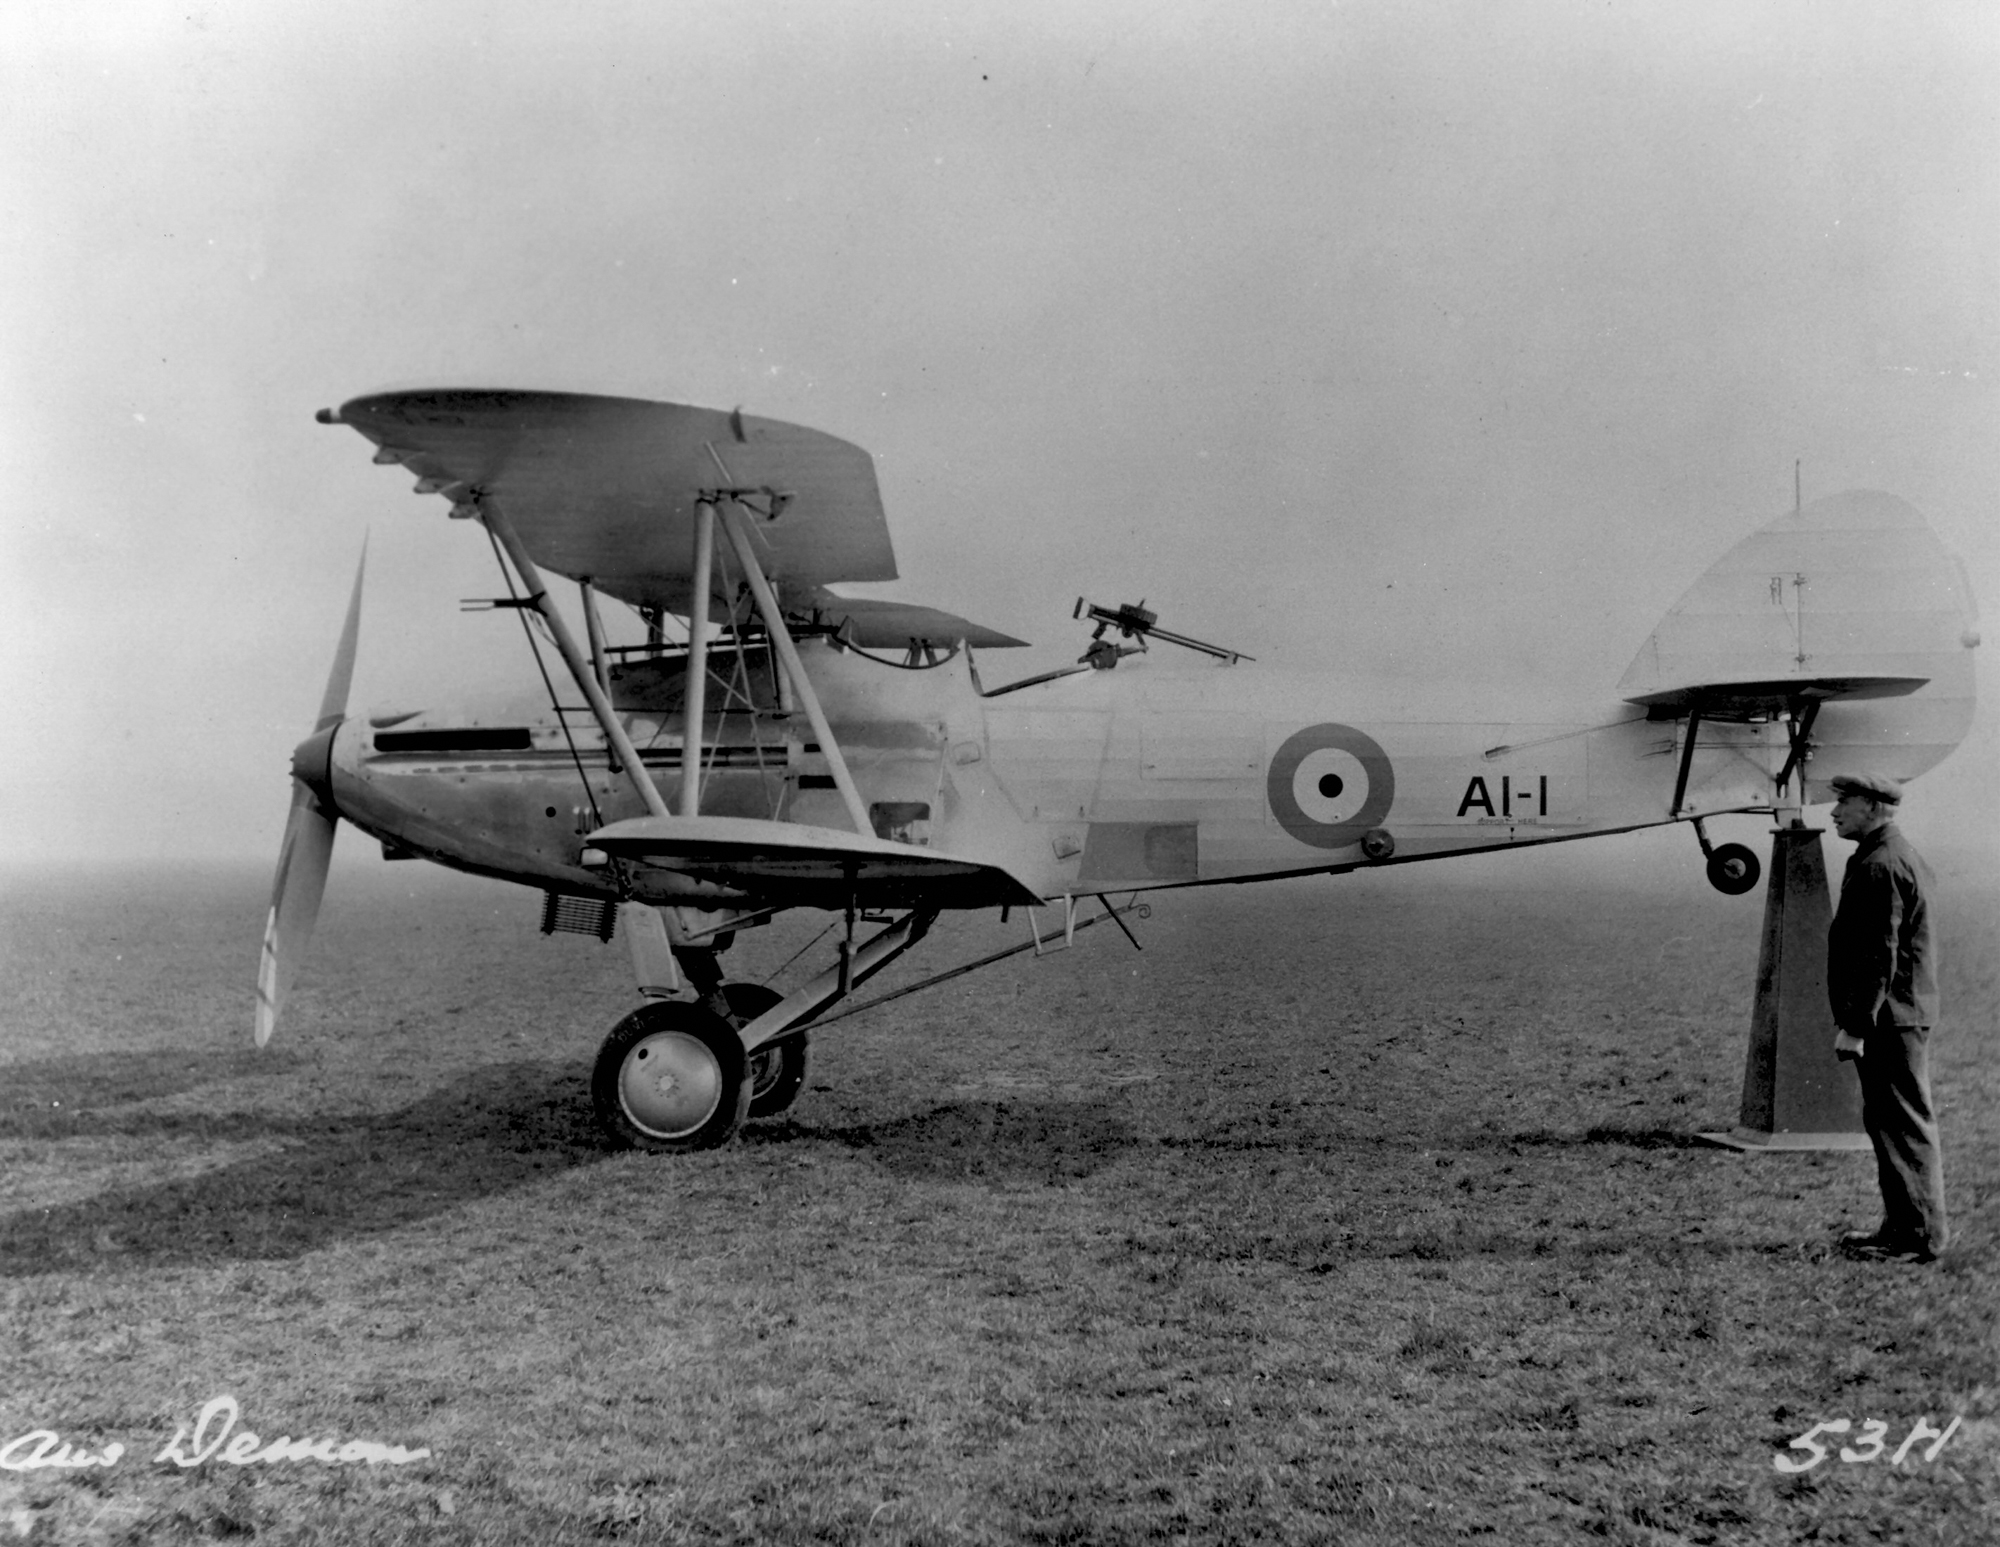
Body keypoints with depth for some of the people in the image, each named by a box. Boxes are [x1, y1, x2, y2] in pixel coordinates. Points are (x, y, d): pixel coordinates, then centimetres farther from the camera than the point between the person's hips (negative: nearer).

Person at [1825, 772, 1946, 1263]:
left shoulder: (1880, 866, -17)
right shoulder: (1896, 857, 17)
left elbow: (1878, 955, -22)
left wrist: (1855, 1025, -22)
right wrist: (1854, 1017, 23)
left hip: (1889, 1020, -11)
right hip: (1898, 1017, 11)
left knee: (1905, 1126, -4)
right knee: (1890, 1123, 15)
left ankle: (1918, 1236, 2)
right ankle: (1903, 1227, 23)